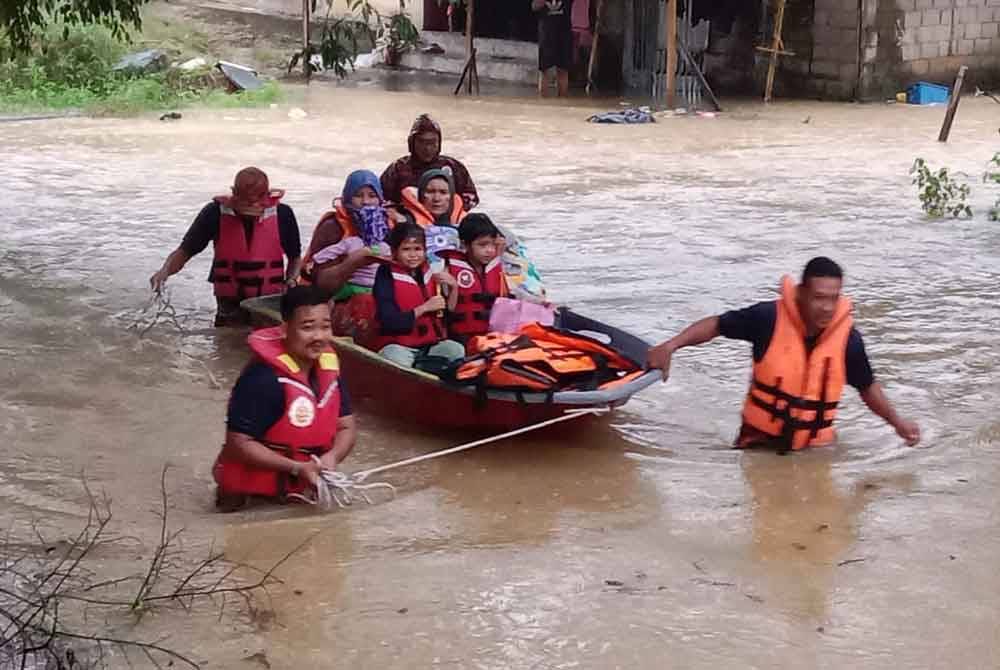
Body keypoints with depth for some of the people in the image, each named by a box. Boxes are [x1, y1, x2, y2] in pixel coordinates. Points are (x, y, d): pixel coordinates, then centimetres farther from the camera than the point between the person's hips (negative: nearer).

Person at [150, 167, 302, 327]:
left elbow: (295, 258, 8)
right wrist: (165, 271, -24)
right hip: (230, 310, 0)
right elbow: (184, 252, -6)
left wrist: (291, 281, -11)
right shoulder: (215, 213, -11)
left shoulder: (282, 214, -9)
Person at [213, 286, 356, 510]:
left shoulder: (328, 367, -2)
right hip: (253, 492, -5)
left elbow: (347, 427, 6)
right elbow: (238, 443, -22)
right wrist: (297, 468, -25)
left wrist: (331, 457, -15)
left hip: (304, 488, 5)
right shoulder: (263, 378, -23)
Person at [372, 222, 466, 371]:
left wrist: (453, 288, -3)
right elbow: (389, 322, -16)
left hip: (431, 344, 4)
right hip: (399, 345, -4)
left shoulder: (430, 275, 8)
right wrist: (425, 307, -17)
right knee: (396, 358, -35)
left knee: (457, 350, -21)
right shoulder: (387, 278, -6)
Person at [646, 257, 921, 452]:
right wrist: (670, 346, -17)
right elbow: (716, 325, -8)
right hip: (761, 435, -1)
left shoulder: (847, 337, -14)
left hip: (815, 443, 1)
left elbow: (867, 386, 4)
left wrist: (897, 422, -4)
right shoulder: (769, 318, -20)